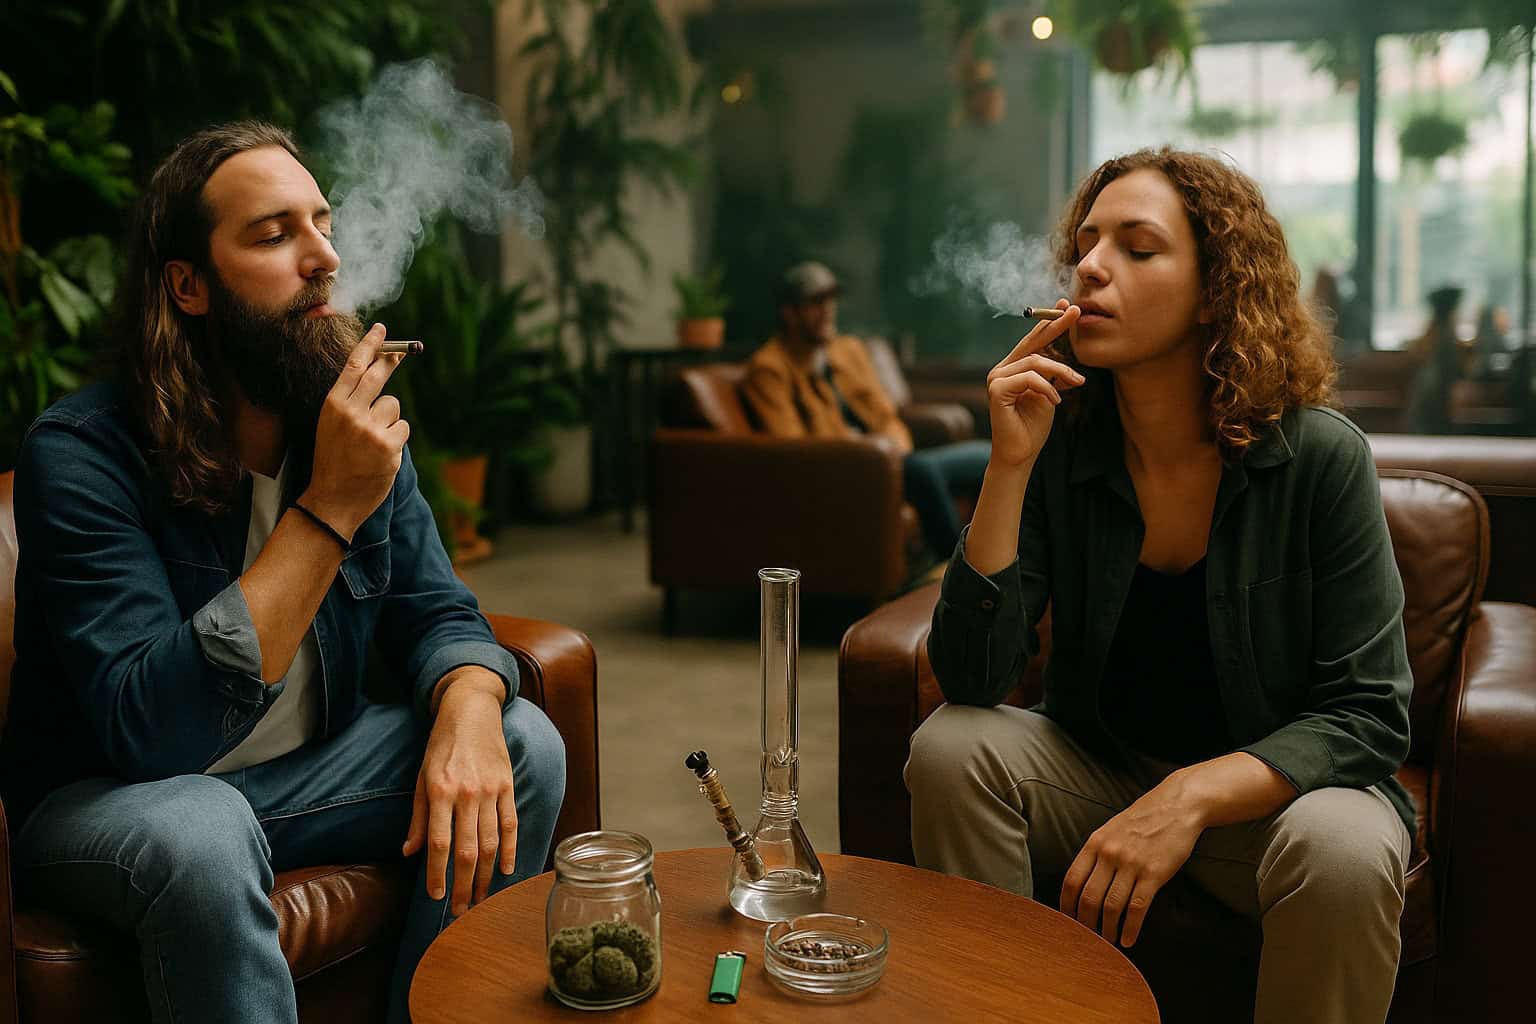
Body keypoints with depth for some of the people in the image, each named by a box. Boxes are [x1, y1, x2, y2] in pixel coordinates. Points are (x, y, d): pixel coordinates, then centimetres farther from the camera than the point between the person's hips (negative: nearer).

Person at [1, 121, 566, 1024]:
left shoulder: (351, 416, -5)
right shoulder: (79, 456, -22)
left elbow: (436, 610, -1)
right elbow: (153, 728, -31)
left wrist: (467, 716, -26)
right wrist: (329, 509, -34)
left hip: (310, 765, 6)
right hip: (105, 799, -5)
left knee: (524, 746, -12)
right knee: (204, 833, -37)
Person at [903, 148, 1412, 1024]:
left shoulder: (1320, 457, -16)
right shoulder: (1058, 445, -10)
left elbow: (1368, 715, -15)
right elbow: (972, 678, -16)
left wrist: (1192, 796, -30)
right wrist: (1010, 465, -25)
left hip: (1272, 785, -2)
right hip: (1101, 770, 3)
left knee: (1344, 853, -32)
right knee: (952, 746, -22)